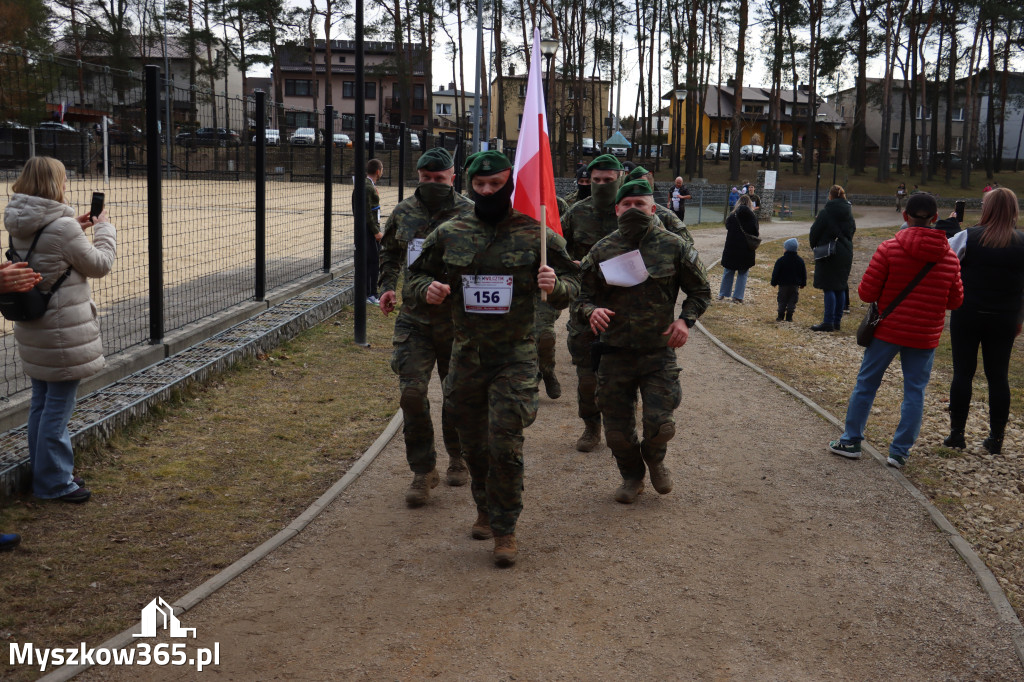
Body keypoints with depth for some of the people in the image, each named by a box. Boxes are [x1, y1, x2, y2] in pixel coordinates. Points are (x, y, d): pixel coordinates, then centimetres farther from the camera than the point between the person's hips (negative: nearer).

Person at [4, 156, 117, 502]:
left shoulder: (20, 224, 4)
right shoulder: (61, 226, -21)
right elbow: (99, 264, -10)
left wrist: (76, 228, 11)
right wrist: (104, 228, 4)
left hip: (33, 328, 9)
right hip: (64, 332, -9)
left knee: (41, 402, 18)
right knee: (58, 407, 1)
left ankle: (48, 472, 31)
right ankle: (54, 482, 11)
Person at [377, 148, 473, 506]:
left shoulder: (470, 215, -6)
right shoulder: (403, 213, 6)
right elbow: (389, 252, 22)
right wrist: (387, 286, 8)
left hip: (457, 318, -2)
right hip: (414, 318, 2)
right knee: (411, 390, -5)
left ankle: (459, 456, 34)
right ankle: (423, 470, 8)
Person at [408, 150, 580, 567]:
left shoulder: (536, 234, -4)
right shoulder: (449, 234, 3)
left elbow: (572, 284, 2)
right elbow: (418, 273, 14)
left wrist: (555, 286, -21)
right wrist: (427, 289, -9)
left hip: (515, 360, -3)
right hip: (466, 356, 4)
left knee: (505, 446, -6)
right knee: (473, 444, 16)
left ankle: (505, 528, 11)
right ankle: (485, 509, 40)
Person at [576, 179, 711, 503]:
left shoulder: (673, 246, -1)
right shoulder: (602, 251, 2)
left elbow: (700, 290, 9)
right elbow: (585, 294, 10)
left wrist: (685, 319, -8)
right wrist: (592, 311, -14)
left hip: (659, 352, -1)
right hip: (615, 353, 2)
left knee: (659, 423, -7)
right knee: (617, 428, 7)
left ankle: (655, 459, 30)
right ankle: (632, 475, 36)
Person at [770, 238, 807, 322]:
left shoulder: (781, 260, -10)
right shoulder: (800, 260, 2)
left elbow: (776, 273, -7)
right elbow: (803, 273, 8)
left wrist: (774, 282, 3)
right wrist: (802, 283, 17)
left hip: (783, 284, -2)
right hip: (795, 285, 2)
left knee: (782, 302, 6)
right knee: (792, 302, 7)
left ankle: (781, 317, 7)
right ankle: (789, 317, 5)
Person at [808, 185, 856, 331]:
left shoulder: (826, 212, -11)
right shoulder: (849, 213, 7)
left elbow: (815, 232, -6)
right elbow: (852, 230, 15)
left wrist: (814, 245, 11)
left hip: (829, 253, -6)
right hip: (846, 253, 6)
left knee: (829, 289, -6)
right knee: (840, 289, 11)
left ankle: (828, 322, -10)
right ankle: (837, 321, 15)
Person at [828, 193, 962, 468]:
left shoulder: (889, 248, -11)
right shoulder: (949, 256, -1)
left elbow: (866, 293, -10)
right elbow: (955, 301, 6)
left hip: (887, 331, -2)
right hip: (925, 337, 2)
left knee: (865, 384, 12)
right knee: (914, 392, 10)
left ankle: (851, 441, 18)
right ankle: (900, 451, 11)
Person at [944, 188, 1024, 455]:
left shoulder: (968, 237, -9)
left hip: (967, 315, -2)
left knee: (963, 373, 5)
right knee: (998, 376, 9)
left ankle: (957, 433, 9)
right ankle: (996, 438, 13)